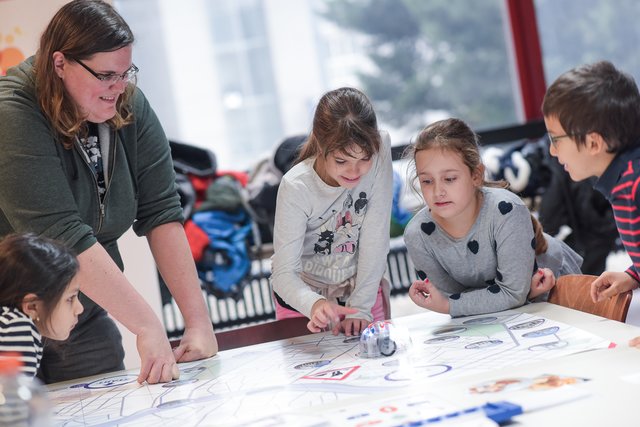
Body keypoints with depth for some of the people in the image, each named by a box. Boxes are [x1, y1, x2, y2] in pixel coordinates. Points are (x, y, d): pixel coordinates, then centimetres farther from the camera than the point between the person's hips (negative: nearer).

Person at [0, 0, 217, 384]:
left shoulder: (129, 107, -5)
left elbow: (161, 214, -9)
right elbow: (63, 236, -29)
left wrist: (198, 320, -17)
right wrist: (147, 326, -31)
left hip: (85, 321, 5)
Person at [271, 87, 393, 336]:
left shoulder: (380, 149, -21)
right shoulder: (296, 187, -26)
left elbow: (376, 239, -18)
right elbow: (284, 272, -26)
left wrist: (361, 307, -20)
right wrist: (314, 304, -46)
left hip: (364, 290, 2)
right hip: (305, 299, -2)